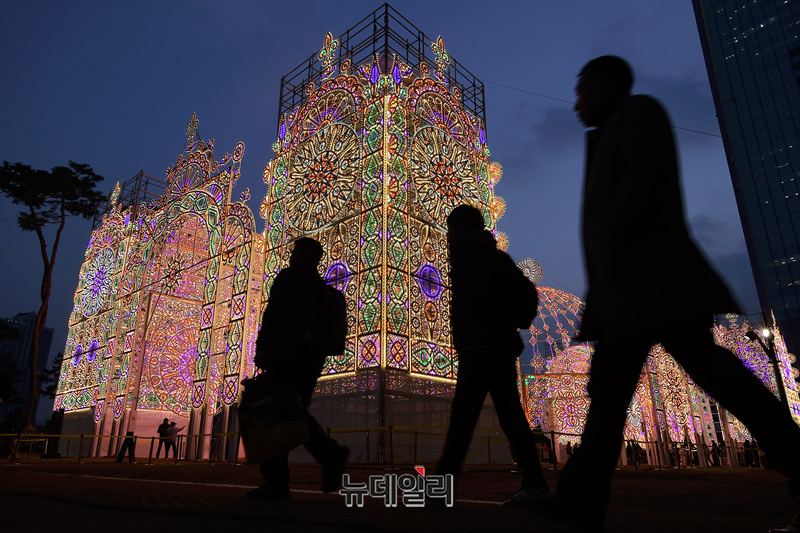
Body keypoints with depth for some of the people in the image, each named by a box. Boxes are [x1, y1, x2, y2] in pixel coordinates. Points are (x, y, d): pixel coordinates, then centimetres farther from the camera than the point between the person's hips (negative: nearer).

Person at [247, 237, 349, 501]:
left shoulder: (289, 277, 0)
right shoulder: (322, 287, 22)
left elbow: (274, 313, -14)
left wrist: (262, 347, -18)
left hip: (286, 355, -8)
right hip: (313, 358, 8)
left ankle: (276, 482, -6)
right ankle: (331, 454, -4)